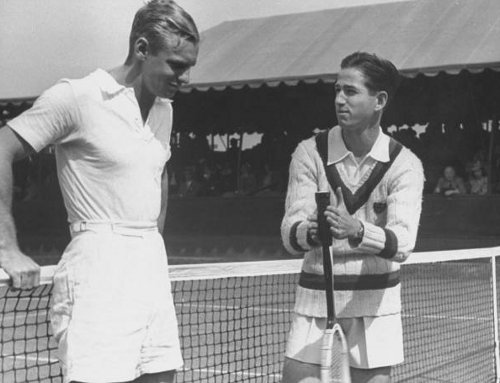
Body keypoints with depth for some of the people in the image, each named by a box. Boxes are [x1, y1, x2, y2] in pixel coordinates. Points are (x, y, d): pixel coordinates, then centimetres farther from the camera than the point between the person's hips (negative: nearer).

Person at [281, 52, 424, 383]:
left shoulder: (405, 164, -7)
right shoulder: (310, 153, -6)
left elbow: (402, 243, -20)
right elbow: (290, 233, -14)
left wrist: (356, 230, -40)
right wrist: (312, 231, -37)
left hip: (376, 307, 0)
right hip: (316, 305, 0)